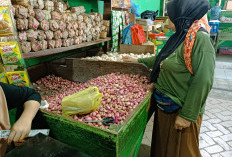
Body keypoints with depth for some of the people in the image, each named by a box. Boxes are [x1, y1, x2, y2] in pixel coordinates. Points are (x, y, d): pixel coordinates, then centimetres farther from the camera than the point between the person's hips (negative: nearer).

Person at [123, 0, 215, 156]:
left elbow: (203, 81, -25)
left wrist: (187, 115, -21)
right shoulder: (181, 37, 5)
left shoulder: (200, 39, -21)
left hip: (181, 109, -7)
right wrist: (139, 61, 23)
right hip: (165, 106, 8)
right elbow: (162, 58, 19)